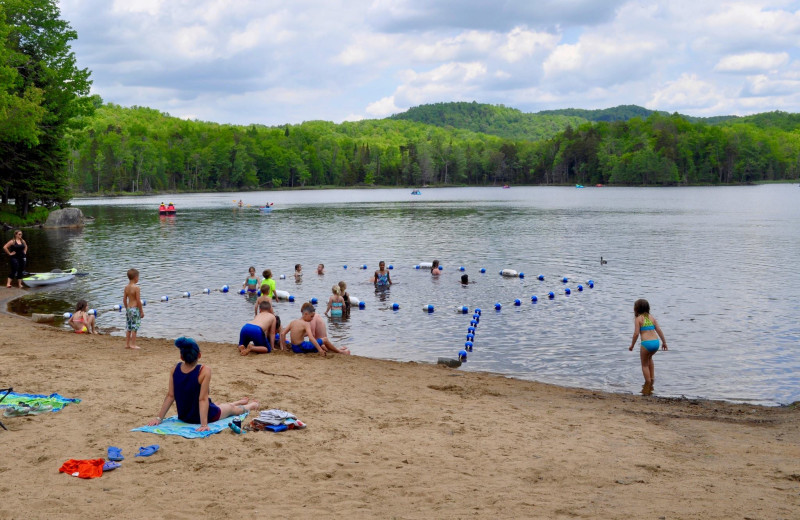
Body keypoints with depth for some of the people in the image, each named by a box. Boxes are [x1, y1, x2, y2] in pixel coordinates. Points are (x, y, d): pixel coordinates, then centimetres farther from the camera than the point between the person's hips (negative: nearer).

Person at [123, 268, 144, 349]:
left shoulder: (126, 287, 5)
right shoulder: (136, 287, -15)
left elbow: (124, 299, 9)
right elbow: (138, 301, -16)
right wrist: (142, 311, -8)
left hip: (128, 309, 7)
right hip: (135, 309, -7)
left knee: (128, 327, 14)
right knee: (134, 327, -1)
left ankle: (127, 344, 18)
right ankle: (133, 344, 2)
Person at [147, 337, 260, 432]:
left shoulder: (175, 369, -14)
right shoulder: (204, 371, -28)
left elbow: (170, 396, -11)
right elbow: (203, 399, -29)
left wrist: (159, 418, -4)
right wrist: (204, 424, -27)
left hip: (183, 417, 5)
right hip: (205, 415, -5)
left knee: (219, 406, 35)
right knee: (231, 408, 28)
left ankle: (241, 402, 64)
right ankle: (252, 405, 58)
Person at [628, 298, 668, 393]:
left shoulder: (638, 318, -1)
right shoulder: (652, 318, 13)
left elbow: (636, 333, -8)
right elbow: (659, 330, 11)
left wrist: (632, 345, 2)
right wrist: (664, 342, 20)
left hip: (646, 343, -6)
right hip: (656, 342, 6)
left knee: (644, 364, 13)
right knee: (649, 358, 35)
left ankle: (648, 385, 13)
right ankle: (652, 378, 32)